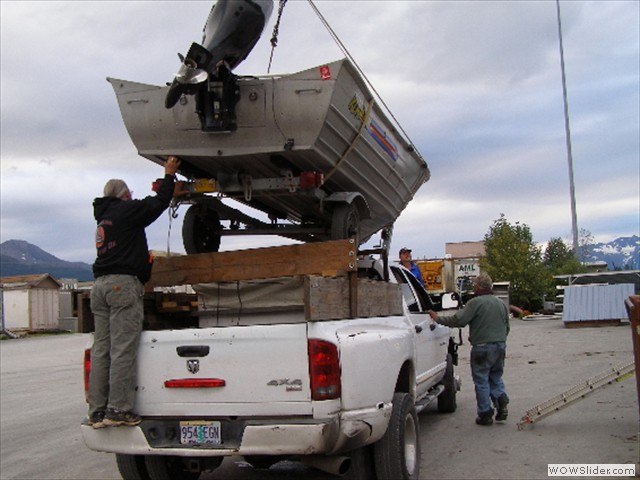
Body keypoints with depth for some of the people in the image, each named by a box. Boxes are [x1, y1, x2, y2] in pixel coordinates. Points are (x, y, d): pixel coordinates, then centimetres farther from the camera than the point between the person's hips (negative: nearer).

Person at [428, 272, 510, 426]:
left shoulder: (476, 302, -13)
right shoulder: (501, 304, 11)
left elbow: (458, 320, -17)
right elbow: (507, 327, 19)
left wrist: (438, 318, -6)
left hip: (482, 347, -7)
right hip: (500, 346, 7)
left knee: (481, 380, 3)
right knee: (495, 377, 20)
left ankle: (485, 414, 5)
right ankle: (501, 399, -1)